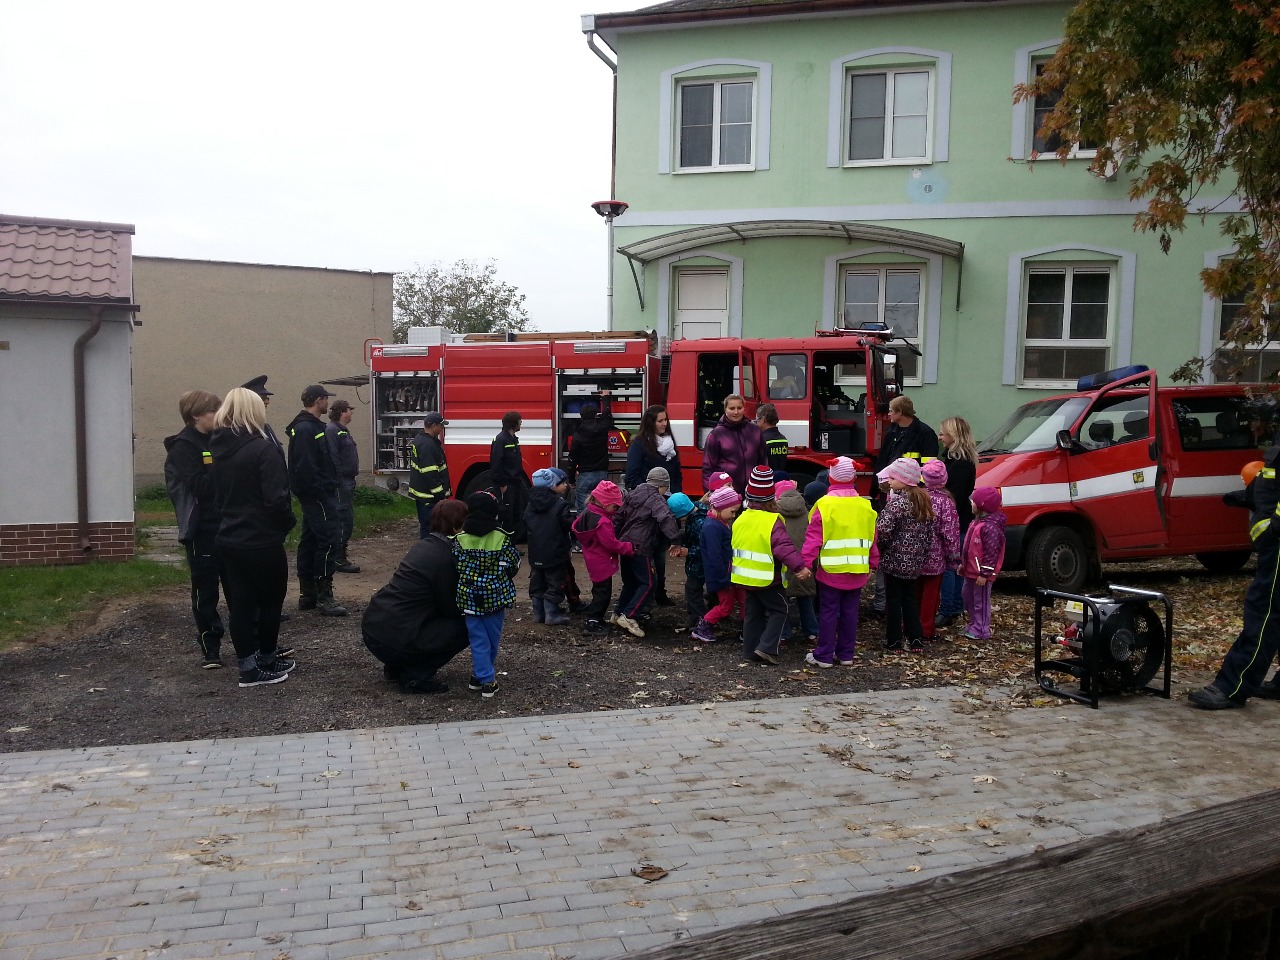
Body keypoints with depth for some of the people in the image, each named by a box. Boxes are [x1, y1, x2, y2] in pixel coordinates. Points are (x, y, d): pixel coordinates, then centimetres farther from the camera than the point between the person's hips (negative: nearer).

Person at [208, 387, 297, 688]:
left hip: (228, 538, 7)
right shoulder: (262, 449, -17)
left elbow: (214, 493, 11)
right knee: (270, 599, 10)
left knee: (240, 602, 11)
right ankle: (267, 661, 20)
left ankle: (248, 665, 18)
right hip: (261, 540, -6)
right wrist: (287, 524, -5)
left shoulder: (217, 447, 5)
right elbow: (277, 499, -21)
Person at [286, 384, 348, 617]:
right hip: (318, 494, -11)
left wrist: (328, 488, 14)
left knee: (310, 540, 13)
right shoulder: (307, 428, -16)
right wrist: (322, 491, -21)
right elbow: (305, 467, -24)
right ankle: (324, 596, -9)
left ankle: (307, 594, 19)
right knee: (330, 539, -11)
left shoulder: (310, 426, 17)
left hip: (314, 495, 11)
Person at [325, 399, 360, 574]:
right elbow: (332, 458, -22)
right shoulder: (332, 430, -15)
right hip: (341, 482, -11)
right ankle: (339, 560, -4)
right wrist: (337, 481, -25)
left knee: (347, 519, 14)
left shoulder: (343, 430, 18)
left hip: (348, 481, 11)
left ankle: (340, 556, 21)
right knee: (345, 519, -9)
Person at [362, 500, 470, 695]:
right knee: (467, 626, -2)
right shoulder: (446, 557, -16)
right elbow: (450, 608, -6)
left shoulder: (423, 545, 11)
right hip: (393, 640, -9)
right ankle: (415, 677, -2)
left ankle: (396, 668, 21)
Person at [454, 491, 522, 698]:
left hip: (469, 596, 0)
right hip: (495, 595, 0)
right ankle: (487, 679, 23)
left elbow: (455, 567, -5)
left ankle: (483, 678, 5)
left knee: (478, 638, 8)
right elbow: (513, 565, -5)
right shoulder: (502, 537, -8)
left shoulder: (460, 539, -6)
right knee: (492, 638, 14)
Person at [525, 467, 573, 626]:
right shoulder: (560, 504, -16)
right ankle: (552, 615, 4)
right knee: (555, 584, 2)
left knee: (537, 583, 14)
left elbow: (526, 525, 9)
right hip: (554, 553, -6)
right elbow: (568, 524, -18)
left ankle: (538, 613, 21)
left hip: (535, 554, 7)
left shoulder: (531, 504, 6)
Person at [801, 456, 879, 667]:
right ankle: (847, 654, 19)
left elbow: (813, 537, -14)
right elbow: (872, 538, 10)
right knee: (850, 612, 11)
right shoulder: (865, 506, 5)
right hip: (858, 570, 4)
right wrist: (873, 564, 19)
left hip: (831, 569, -4)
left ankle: (824, 656, 6)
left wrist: (806, 562, -14)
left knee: (828, 612, 2)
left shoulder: (824, 504, -10)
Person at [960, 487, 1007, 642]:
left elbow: (992, 553, -24)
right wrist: (963, 563, 22)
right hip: (971, 571, 10)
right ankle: (974, 625, 32)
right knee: (968, 598, 19)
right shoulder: (977, 522, 11)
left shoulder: (991, 526, -22)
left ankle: (981, 631, 9)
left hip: (981, 574, -10)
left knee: (981, 601, 0)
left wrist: (984, 574, -23)